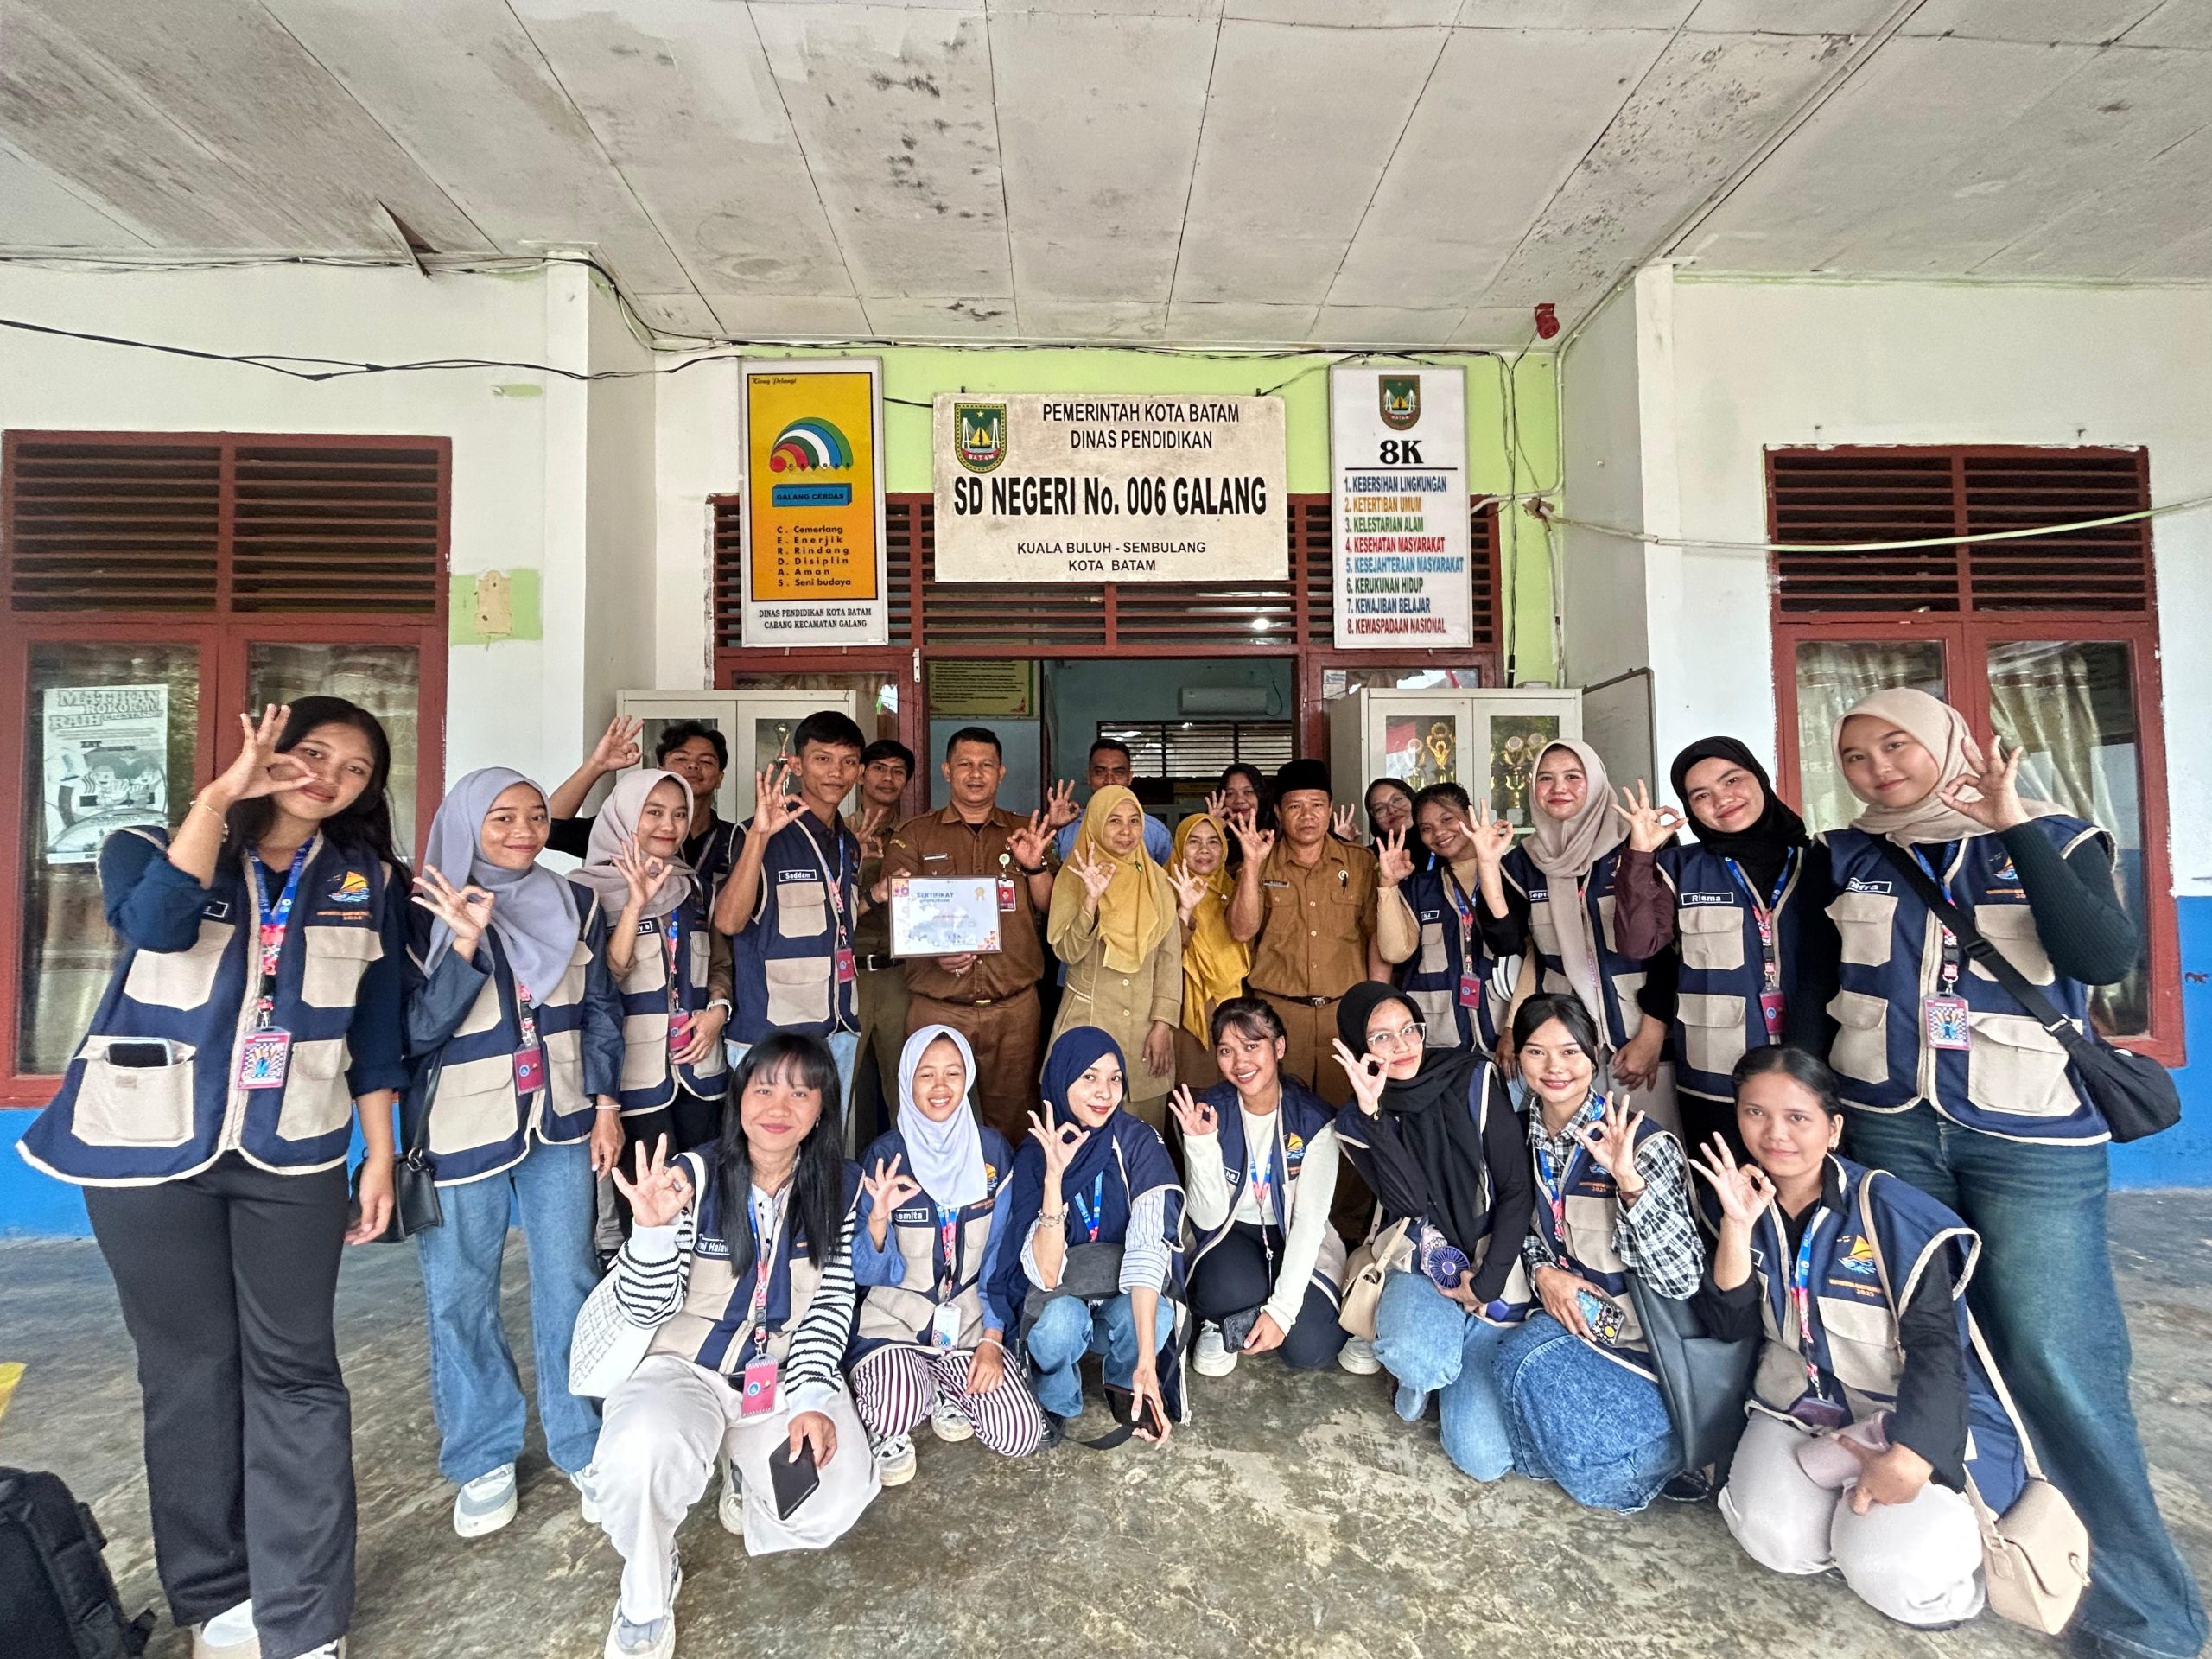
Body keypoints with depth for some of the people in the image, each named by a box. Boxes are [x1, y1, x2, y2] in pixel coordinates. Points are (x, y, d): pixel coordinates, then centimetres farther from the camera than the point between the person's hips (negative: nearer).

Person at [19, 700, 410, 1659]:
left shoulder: (368, 885, 4)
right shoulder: (149, 848, 0)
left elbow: (376, 1030, 5)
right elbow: (157, 925, -24)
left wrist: (380, 1154, 2)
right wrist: (218, 795, -21)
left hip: (291, 1155, 1)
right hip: (149, 1149, 0)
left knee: (293, 1370, 4)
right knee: (188, 1370, 11)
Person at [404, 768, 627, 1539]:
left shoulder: (576, 904, 3)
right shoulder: (428, 915, -5)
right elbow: (417, 1030, -11)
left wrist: (606, 1104, 3)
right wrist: (465, 943, -22)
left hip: (559, 1124, 2)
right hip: (461, 1129, -1)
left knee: (568, 1284, 7)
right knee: (460, 1296, 8)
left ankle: (583, 1444, 24)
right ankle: (484, 1457, 28)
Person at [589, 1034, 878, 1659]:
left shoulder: (842, 1188, -5)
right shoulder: (692, 1177, -13)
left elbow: (830, 1307, -2)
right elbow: (648, 1311, -10)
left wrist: (813, 1400, -14)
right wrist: (653, 1229, -29)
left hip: (790, 1368, 2)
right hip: (689, 1364, -2)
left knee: (834, 1502, -18)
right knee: (642, 1455, -33)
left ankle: (750, 1480, 19)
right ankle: (647, 1595, 2)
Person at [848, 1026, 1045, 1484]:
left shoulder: (992, 1151, -6)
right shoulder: (885, 1155, -12)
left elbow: (1001, 1254, 2)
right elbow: (869, 1272, -11)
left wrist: (992, 1339, -4)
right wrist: (878, 1217, -30)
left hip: (970, 1321, 2)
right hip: (894, 1320, -2)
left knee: (1021, 1436, -14)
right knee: (895, 1415, -31)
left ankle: (942, 1391, 14)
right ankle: (892, 1428, 6)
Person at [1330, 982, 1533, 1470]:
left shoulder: (1474, 1078, -7)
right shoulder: (1357, 1122, -3)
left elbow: (1516, 1189, -7)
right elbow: (1411, 1204, -17)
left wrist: (1486, 1282, -11)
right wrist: (1373, 1114, -25)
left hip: (1495, 1273, 0)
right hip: (1421, 1269, 1)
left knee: (1485, 1459, -11)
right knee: (1413, 1358, -34)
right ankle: (1421, 1375, 5)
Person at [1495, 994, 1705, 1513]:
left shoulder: (1644, 1142, -18)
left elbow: (1682, 1280, -25)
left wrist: (1628, 1179, -37)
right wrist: (1541, 1269, -8)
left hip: (1633, 1338, -4)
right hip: (1557, 1317, 4)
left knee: (1527, 1355, -30)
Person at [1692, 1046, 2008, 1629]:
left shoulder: (1887, 1209, -17)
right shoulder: (1739, 1199, -4)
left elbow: (1935, 1341, -18)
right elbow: (1729, 1328, -8)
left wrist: (1906, 1460, -29)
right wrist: (1737, 1226, -22)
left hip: (1909, 1412, -2)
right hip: (1800, 1404, 3)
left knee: (1890, 1566, -24)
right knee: (1776, 1539, -20)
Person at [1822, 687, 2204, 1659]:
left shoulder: (2055, 841, 1)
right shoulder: (1846, 857, 6)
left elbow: (2107, 957, -17)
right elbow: (1813, 983, 10)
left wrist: (2013, 827, -16)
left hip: (2034, 1141, -2)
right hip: (1891, 1131, 3)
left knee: (2053, 1360, -6)